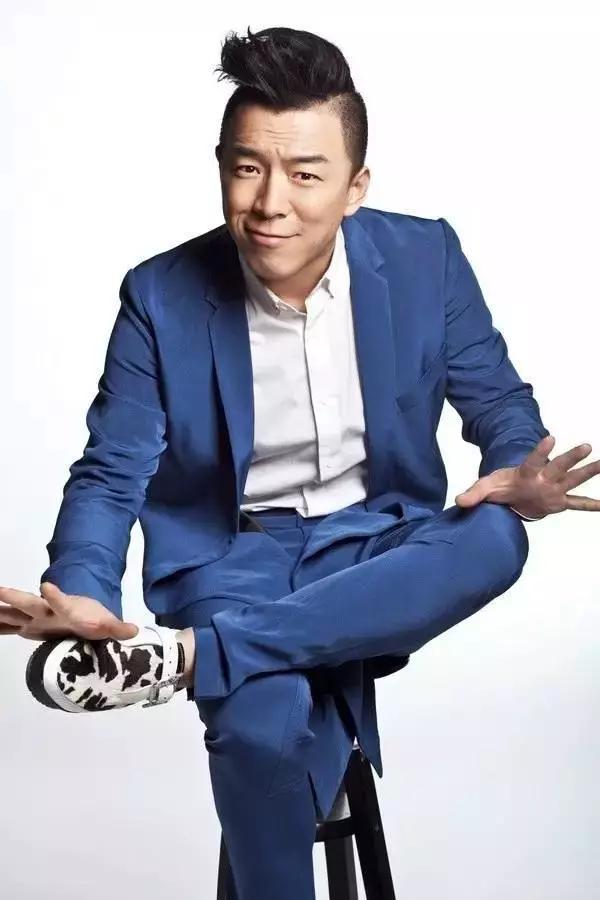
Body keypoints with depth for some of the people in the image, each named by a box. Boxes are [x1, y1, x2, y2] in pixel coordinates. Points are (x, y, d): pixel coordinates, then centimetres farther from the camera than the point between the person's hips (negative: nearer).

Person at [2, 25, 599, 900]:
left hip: (377, 541, 3)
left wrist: (522, 472, -22)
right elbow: (111, 473, -7)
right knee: (263, 725, -33)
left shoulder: (427, 258, -6)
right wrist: (80, 598, -28)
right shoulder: (162, 296, -10)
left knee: (493, 539, -32)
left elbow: (499, 401, 4)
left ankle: (183, 656, -34)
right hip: (231, 556, -2)